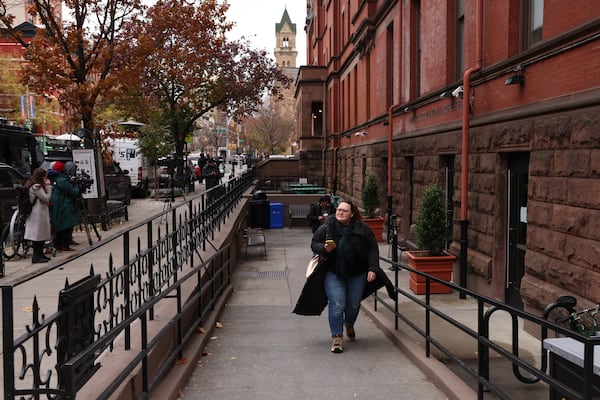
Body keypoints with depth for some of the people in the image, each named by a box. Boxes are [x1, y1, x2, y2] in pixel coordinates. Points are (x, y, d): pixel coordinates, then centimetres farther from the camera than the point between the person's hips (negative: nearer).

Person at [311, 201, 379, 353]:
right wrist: (324, 248, -19)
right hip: (334, 274, -1)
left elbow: (373, 249, -1)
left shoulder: (362, 229, -6)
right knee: (337, 306, -11)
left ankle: (349, 325, 45)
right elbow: (314, 244, 2)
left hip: (357, 275, 2)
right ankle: (337, 337, 1)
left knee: (354, 306, 13)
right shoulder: (326, 228, -7)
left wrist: (373, 269, -8)